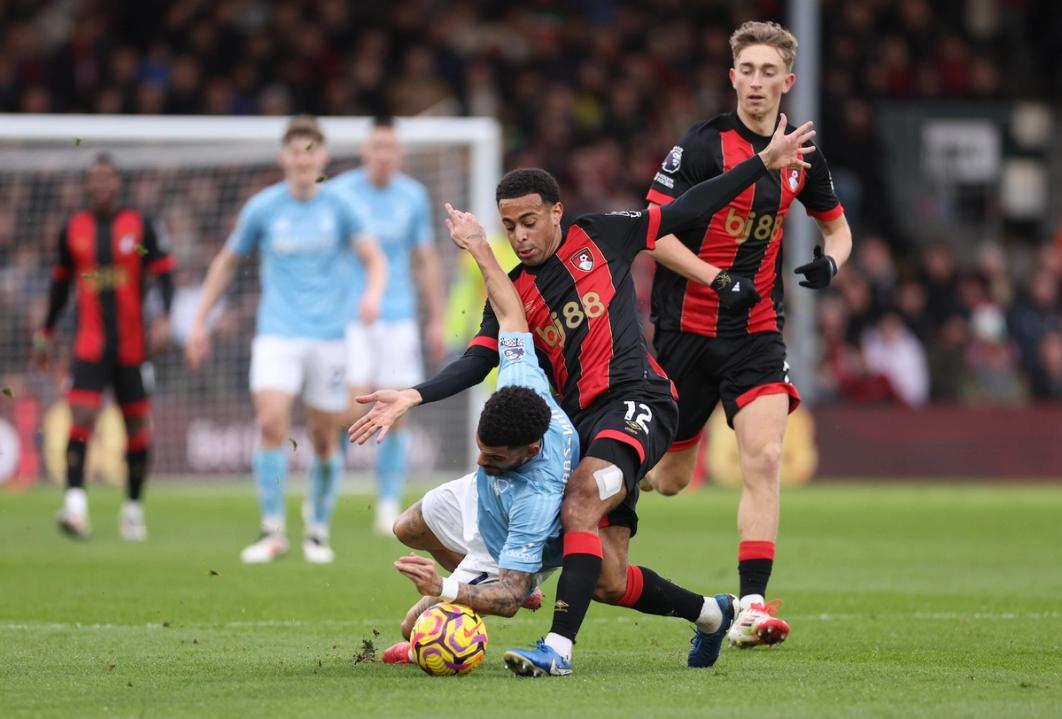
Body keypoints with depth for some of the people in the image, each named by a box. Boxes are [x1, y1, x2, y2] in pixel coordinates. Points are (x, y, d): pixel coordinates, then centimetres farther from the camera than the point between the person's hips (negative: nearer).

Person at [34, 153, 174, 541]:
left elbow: (164, 273, -2)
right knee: (82, 415, -16)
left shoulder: (141, 226, 0)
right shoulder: (73, 229, 7)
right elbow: (60, 282, 18)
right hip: (89, 344, 1)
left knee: (136, 424, 5)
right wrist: (46, 333, 19)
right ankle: (75, 502, -23)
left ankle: (133, 507, 19)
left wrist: (164, 319, -17)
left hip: (132, 345, -1)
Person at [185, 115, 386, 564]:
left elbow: (374, 258, 6)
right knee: (271, 423, -18)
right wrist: (199, 322, 10)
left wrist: (372, 293, -16)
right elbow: (226, 262, 13)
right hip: (277, 335, -1)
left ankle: (319, 531, 21)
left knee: (325, 438, 4)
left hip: (329, 336, 1)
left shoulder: (337, 206, 2)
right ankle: (272, 531, -12)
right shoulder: (263, 208, 2)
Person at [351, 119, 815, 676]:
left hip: (636, 400, -5)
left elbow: (685, 213, 12)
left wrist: (765, 162, 11)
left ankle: (559, 646, -38)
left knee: (580, 501, -32)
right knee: (608, 581, -2)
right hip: (581, 422, 5)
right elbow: (479, 360, 3)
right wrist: (413, 396, -13)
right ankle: (709, 613, 26)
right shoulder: (512, 294, 14)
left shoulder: (600, 238, 8)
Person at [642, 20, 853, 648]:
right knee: (670, 480, 8)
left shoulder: (802, 157, 5)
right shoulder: (704, 145, -10)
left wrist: (830, 262, -3)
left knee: (764, 458, -17)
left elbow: (837, 226, 20)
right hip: (687, 327, -2)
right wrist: (717, 280, -23)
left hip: (757, 328, 3)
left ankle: (752, 607, -18)